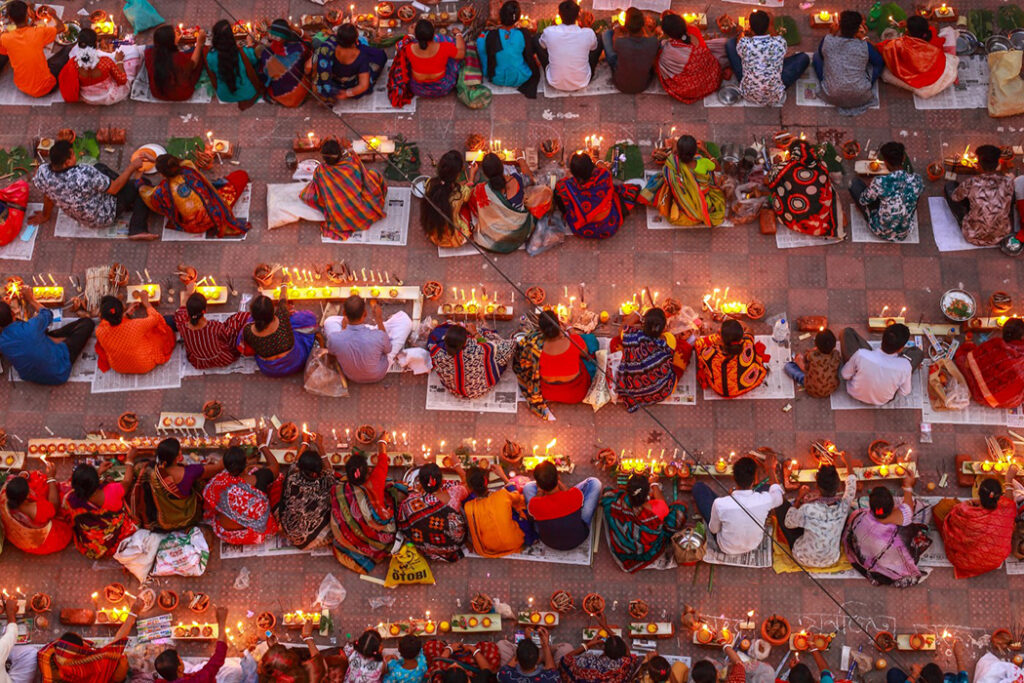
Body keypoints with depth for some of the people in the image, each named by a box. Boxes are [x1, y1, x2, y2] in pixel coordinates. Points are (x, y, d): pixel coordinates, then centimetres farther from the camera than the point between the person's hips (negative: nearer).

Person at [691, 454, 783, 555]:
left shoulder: (720, 504, -37)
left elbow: (714, 530, -14)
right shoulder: (765, 499, -32)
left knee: (699, 487, 2)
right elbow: (778, 495, -5)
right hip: (754, 546, 2)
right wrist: (771, 469, 8)